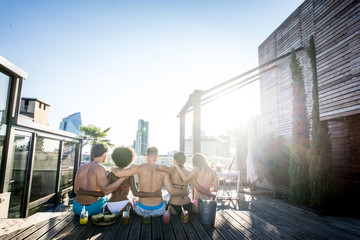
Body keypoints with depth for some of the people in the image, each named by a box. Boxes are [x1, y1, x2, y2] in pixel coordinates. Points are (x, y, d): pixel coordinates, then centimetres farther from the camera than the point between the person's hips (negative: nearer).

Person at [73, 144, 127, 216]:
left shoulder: (81, 168, 3)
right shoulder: (100, 168, -16)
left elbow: (76, 190, 9)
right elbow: (106, 190, -25)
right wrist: (122, 178, -24)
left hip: (77, 208, 5)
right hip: (92, 208, -5)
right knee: (106, 199, 28)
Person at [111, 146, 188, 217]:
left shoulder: (139, 168, -13)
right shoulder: (163, 171, -11)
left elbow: (118, 173, -15)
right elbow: (172, 191, -14)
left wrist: (112, 169, 9)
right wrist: (185, 192, 5)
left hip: (142, 209, 0)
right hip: (158, 209, 0)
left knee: (134, 202, 37)